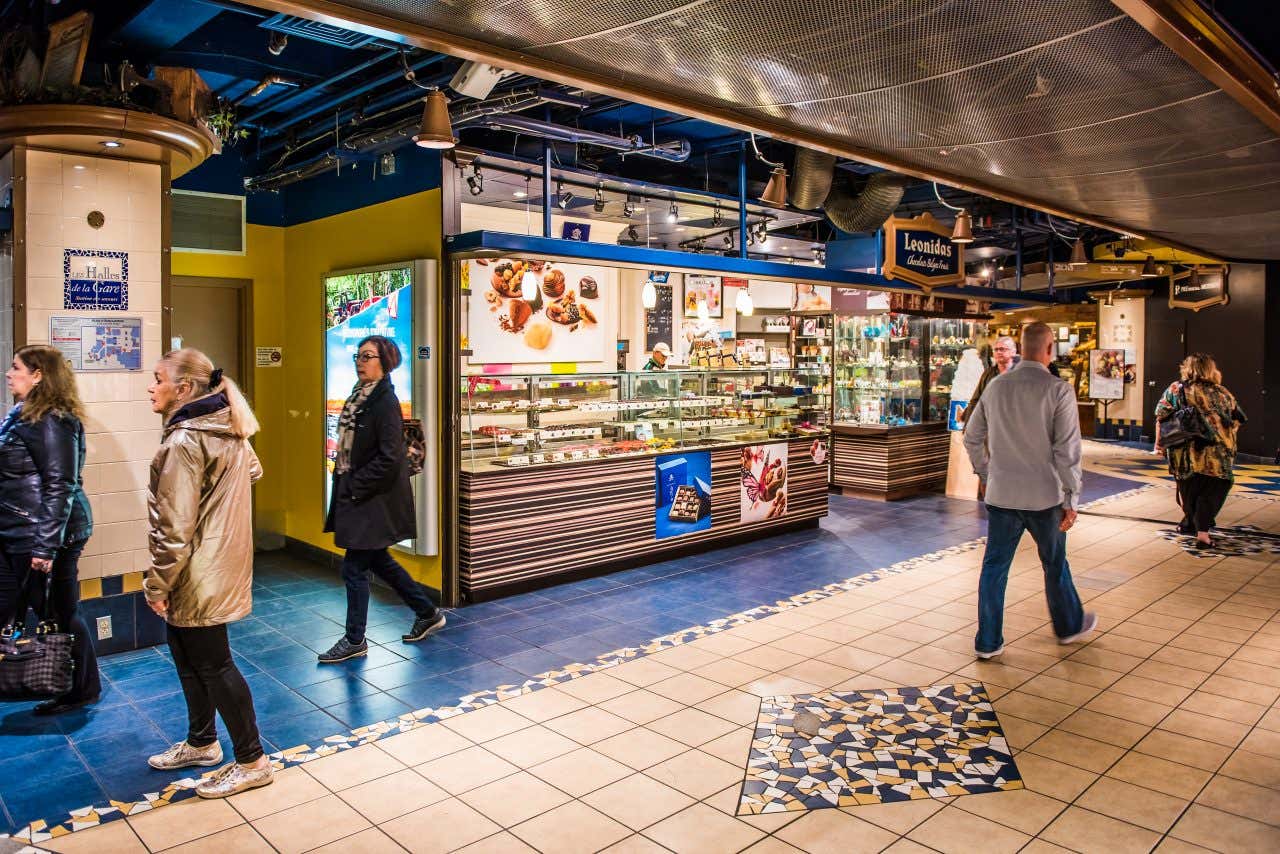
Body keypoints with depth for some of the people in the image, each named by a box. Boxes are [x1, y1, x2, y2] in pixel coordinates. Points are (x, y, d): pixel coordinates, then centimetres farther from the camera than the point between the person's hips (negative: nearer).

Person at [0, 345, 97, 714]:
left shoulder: (51, 422, -18)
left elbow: (59, 488, -21)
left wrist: (45, 546, -23)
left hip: (42, 535, -10)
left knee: (59, 613, 4)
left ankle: (82, 688, 21)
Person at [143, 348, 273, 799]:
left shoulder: (183, 443, -21)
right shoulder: (229, 432, 6)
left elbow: (174, 526, -22)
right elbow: (253, 471, 24)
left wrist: (158, 584, -14)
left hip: (198, 576, -10)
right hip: (222, 564, 10)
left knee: (213, 665, 2)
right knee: (189, 658, 22)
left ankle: (252, 761, 14)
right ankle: (201, 743, 39)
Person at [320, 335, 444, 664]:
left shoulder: (385, 401, -18)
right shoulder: (359, 396, 9)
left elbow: (389, 458, -22)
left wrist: (355, 487, -17)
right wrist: (343, 482, 8)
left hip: (374, 498, -9)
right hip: (356, 493, 9)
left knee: (354, 568, 1)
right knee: (377, 561, 19)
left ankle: (355, 641, 17)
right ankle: (428, 613, 32)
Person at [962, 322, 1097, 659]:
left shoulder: (995, 387, 2)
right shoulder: (1058, 390, -12)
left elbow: (972, 438, 10)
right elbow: (1067, 450, -13)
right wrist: (1071, 499, -7)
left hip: (1001, 494, 3)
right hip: (1044, 495, -3)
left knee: (994, 566, 8)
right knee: (1055, 564, 17)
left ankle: (988, 641, 13)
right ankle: (1069, 625, 39)